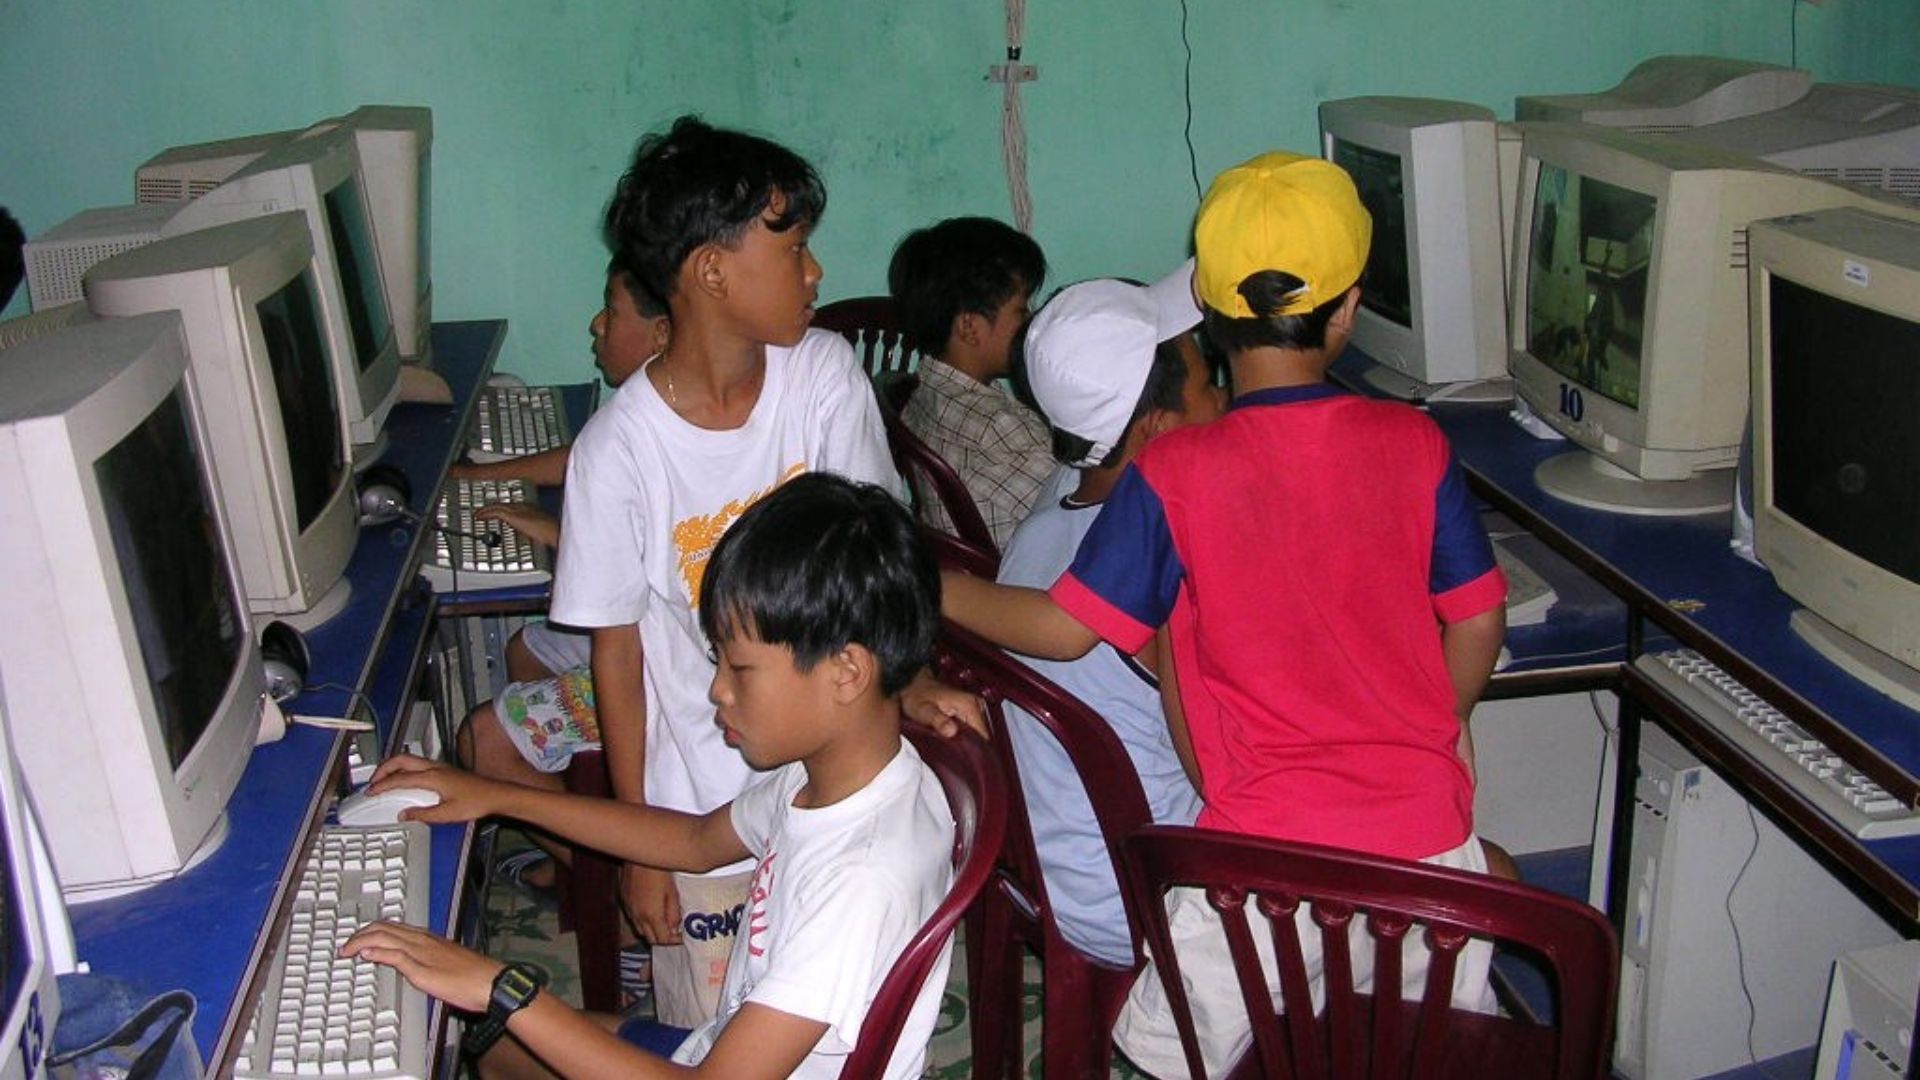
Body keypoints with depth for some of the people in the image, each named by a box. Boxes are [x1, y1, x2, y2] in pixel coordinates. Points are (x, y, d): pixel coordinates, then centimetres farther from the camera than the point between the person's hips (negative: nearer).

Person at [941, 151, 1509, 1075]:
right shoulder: (1414, 444, -4)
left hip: (1268, 857, -4)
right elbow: (1477, 626, 4)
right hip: (1429, 836, 4)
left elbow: (1064, 628, -9)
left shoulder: (1174, 473, -14)